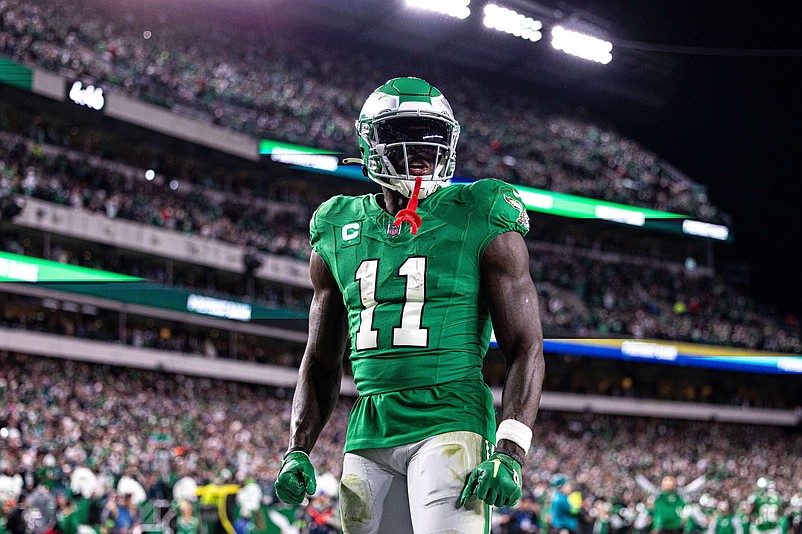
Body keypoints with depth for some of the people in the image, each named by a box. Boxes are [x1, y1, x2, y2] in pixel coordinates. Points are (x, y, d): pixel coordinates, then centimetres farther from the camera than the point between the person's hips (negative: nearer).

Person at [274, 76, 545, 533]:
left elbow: (526, 350, -3)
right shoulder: (339, 233, 13)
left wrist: (510, 453, -15)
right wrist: (298, 452, 10)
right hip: (368, 437, 5)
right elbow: (321, 363, 21)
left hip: (449, 423, -5)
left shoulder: (482, 223, 0)